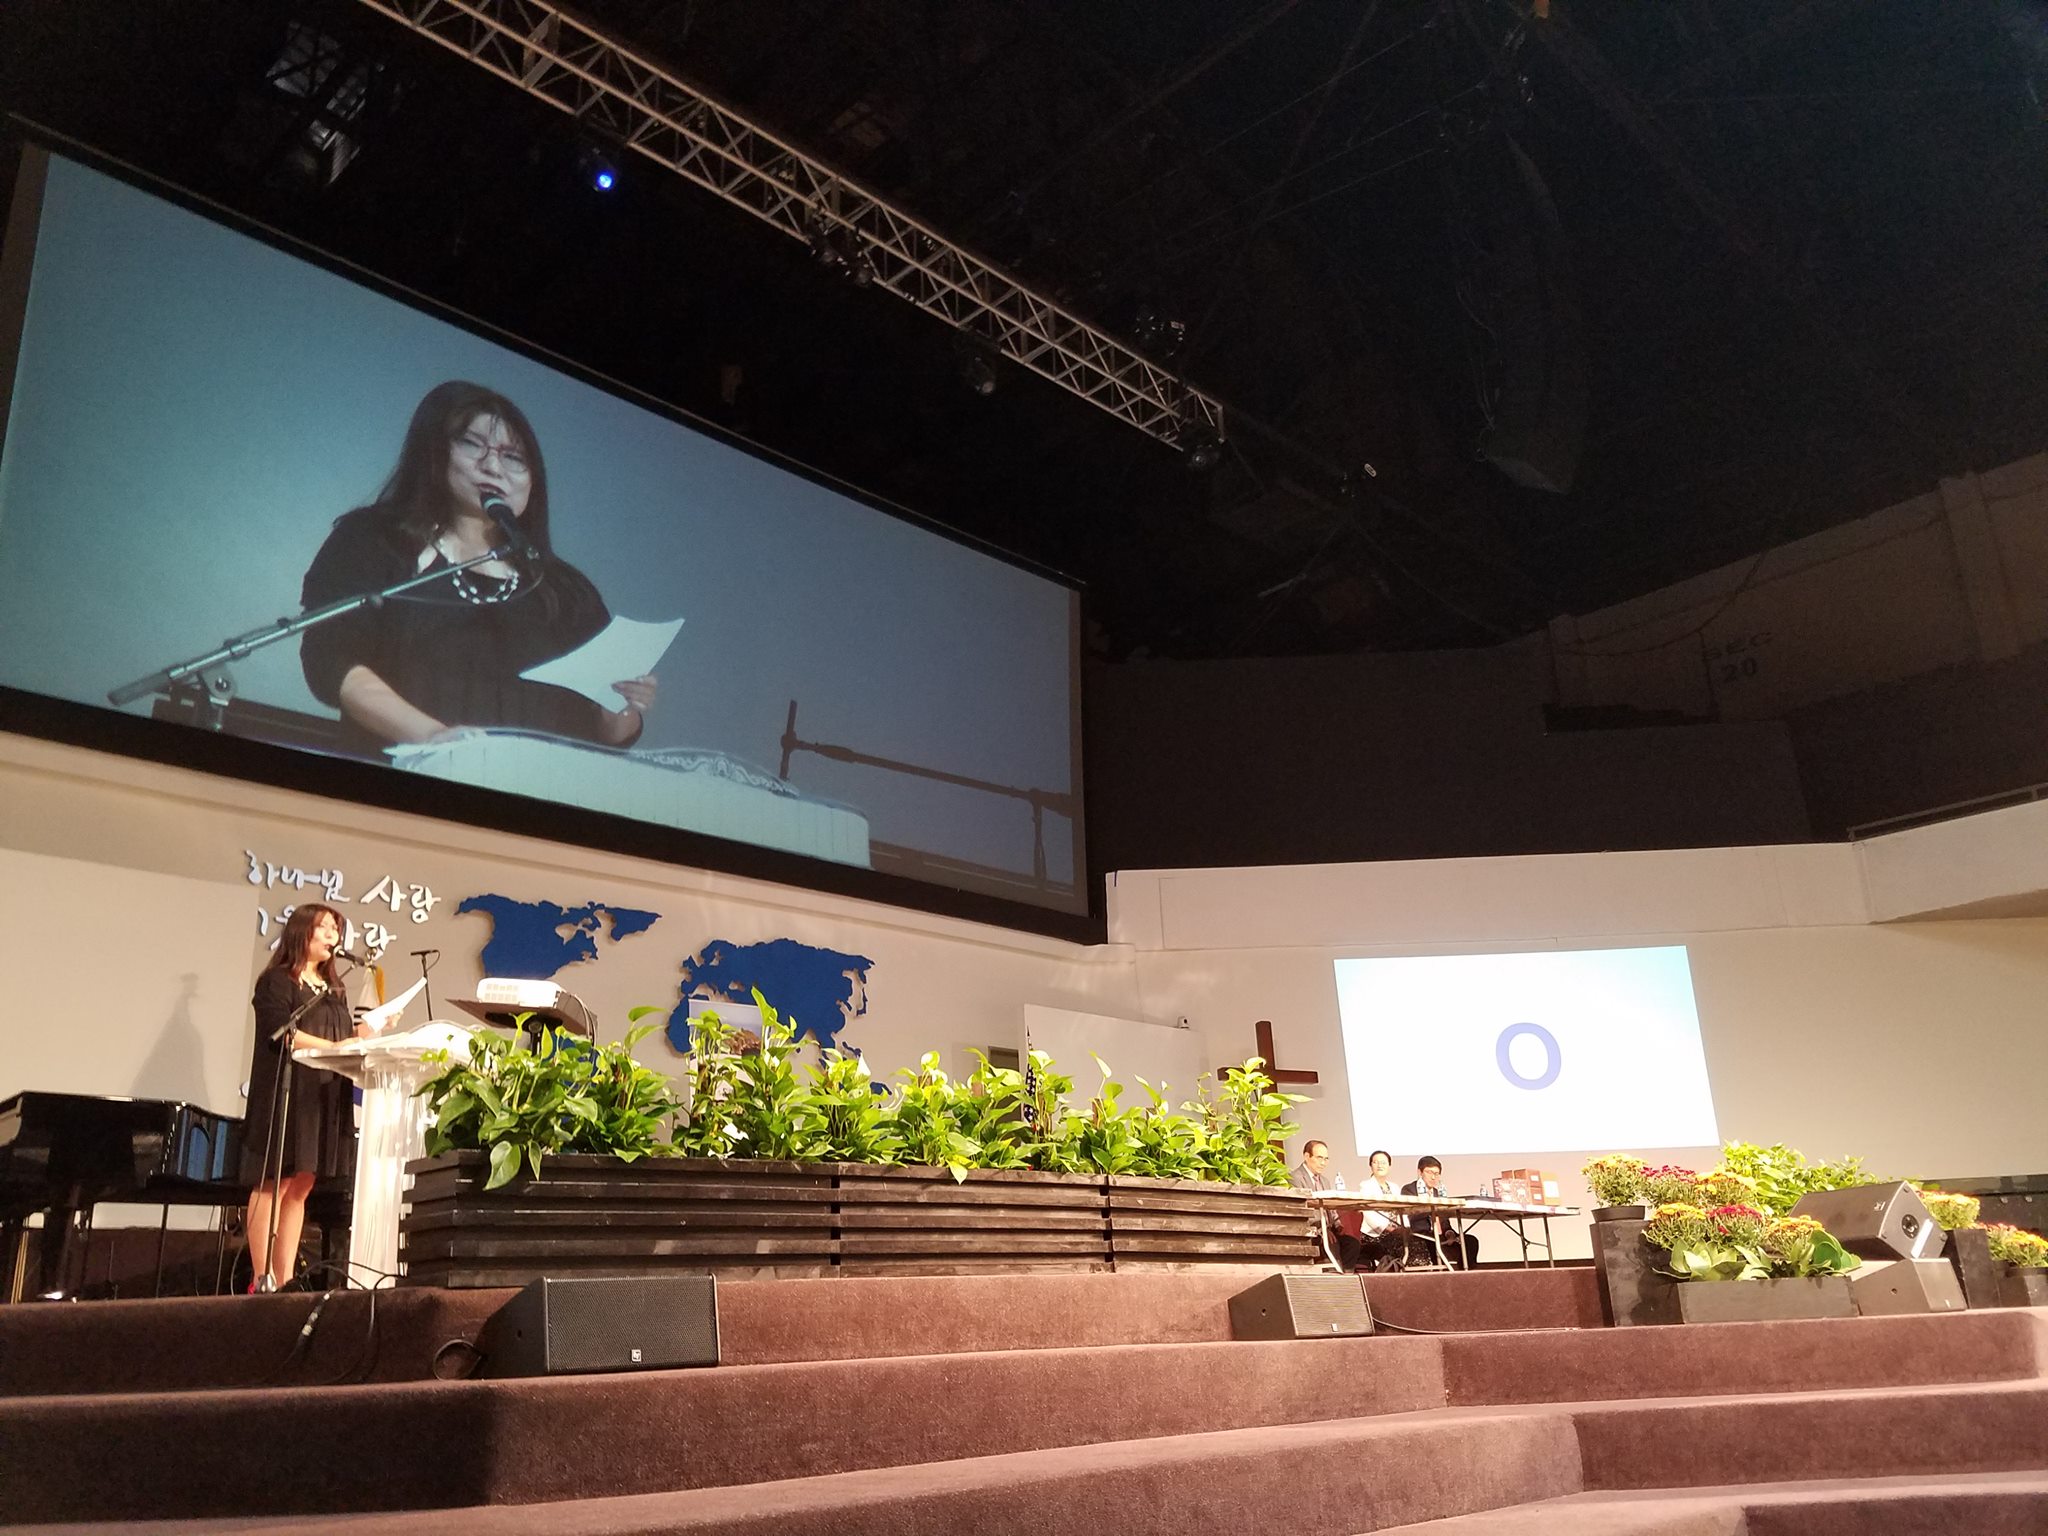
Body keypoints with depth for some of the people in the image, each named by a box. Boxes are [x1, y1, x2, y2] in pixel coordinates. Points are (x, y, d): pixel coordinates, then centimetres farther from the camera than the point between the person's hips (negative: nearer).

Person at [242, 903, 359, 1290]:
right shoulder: (277, 981, -1)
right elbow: (282, 1033, -14)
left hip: (325, 1098, 7)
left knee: (300, 1187, 4)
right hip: (285, 1094, -7)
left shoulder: (333, 989, 21)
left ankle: (285, 1279, 5)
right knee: (273, 1185, -7)